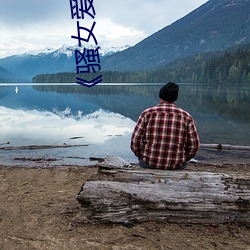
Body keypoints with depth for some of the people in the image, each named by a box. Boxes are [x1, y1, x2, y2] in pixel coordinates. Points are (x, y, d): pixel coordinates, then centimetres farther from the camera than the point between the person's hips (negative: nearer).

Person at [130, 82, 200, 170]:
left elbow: (135, 142, -8)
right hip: (176, 166, 1)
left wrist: (143, 156, 10)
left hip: (149, 163, 0)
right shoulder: (186, 117, -4)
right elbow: (193, 146, -2)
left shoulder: (147, 114, -7)